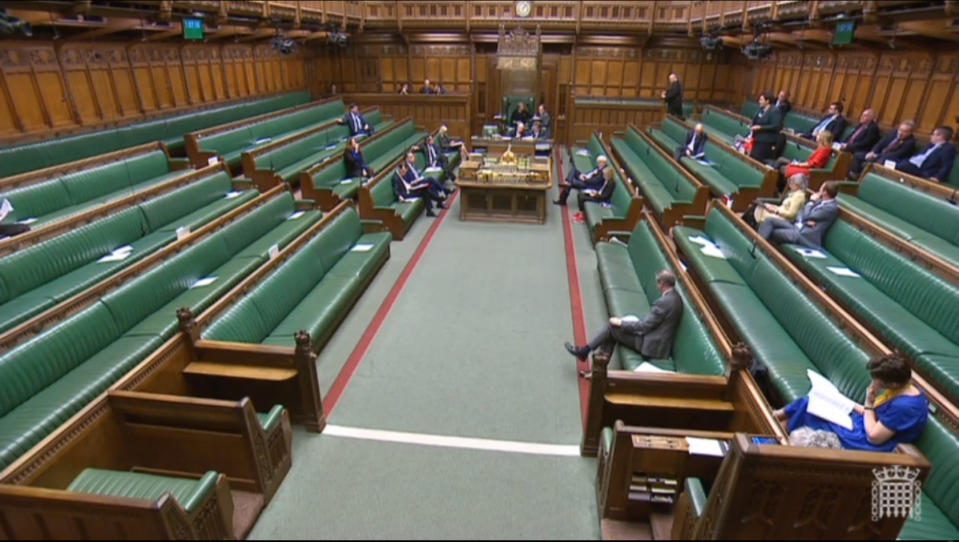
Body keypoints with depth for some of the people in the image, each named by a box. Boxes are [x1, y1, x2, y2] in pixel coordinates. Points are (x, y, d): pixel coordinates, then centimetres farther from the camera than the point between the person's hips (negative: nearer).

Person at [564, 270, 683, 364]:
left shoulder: (664, 302, -24)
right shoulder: (675, 297, 6)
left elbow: (644, 326, -20)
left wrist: (621, 323, -9)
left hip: (651, 346, -9)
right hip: (660, 343, 9)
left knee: (612, 326, -5)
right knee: (613, 327, 9)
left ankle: (584, 350, 9)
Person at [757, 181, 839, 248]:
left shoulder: (833, 207, -11)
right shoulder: (819, 201, 15)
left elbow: (807, 216, -14)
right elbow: (801, 214, 12)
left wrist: (811, 201, 0)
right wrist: (806, 220, -10)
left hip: (805, 235, -8)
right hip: (796, 227, 8)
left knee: (771, 233, -24)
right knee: (770, 220, -12)